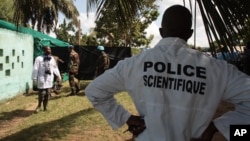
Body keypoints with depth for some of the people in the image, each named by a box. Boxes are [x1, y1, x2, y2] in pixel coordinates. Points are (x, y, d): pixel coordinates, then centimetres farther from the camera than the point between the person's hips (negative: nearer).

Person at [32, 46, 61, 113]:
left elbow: (55, 68, 19)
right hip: (42, 78, -5)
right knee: (42, 93, -4)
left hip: (49, 79, 5)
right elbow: (35, 69, -8)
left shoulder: (52, 59, 10)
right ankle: (39, 106, 20)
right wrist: (34, 78, -9)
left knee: (47, 94, 8)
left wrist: (58, 75, 20)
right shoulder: (39, 58, -8)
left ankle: (45, 107, 23)